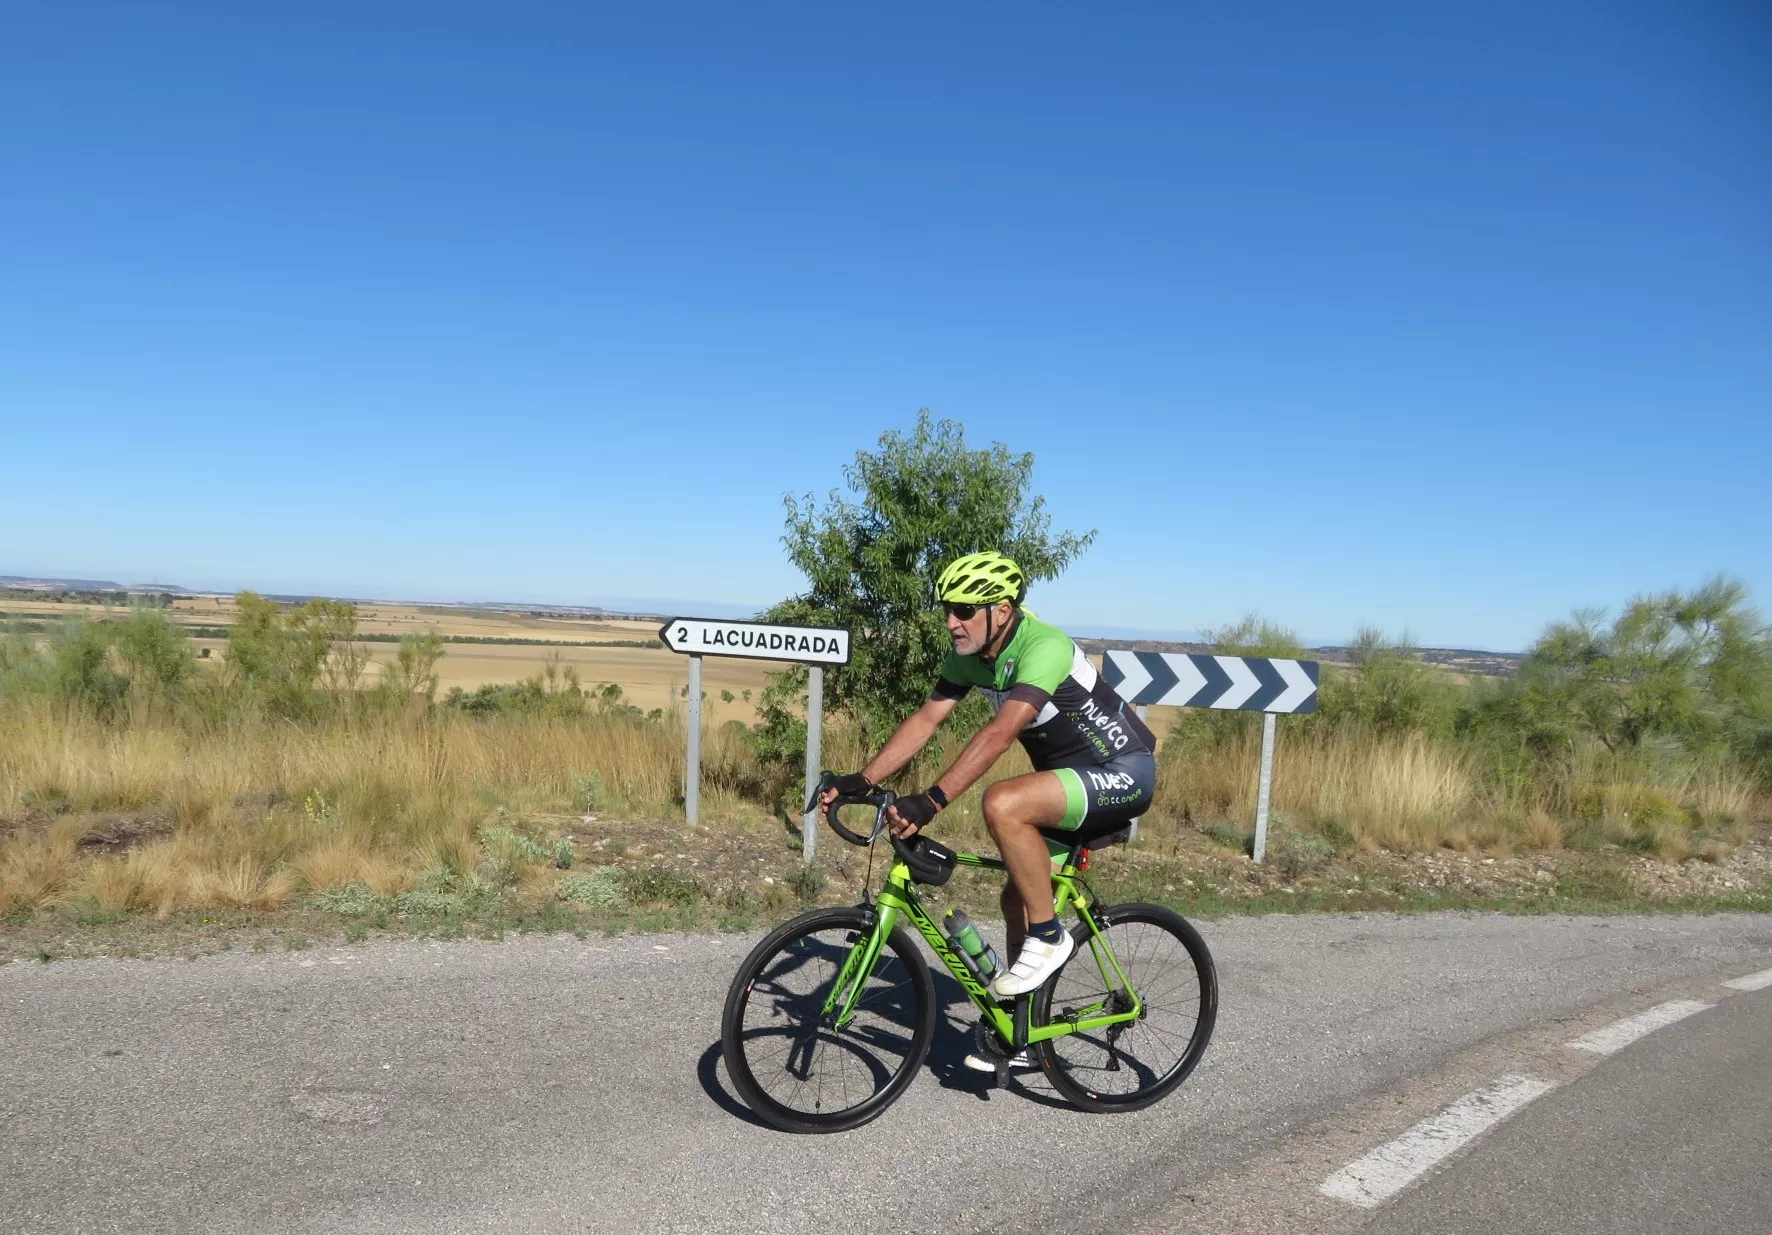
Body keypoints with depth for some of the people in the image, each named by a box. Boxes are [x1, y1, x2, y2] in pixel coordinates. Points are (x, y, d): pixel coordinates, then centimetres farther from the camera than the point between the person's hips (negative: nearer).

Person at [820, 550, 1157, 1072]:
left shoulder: (1044, 648, -29)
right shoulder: (969, 654, -2)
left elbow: (999, 733, -40)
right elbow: (925, 720, -3)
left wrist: (931, 801, -47)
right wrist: (859, 781, -11)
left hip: (1124, 774, -9)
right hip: (1073, 776, 9)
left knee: (1002, 804, -32)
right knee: (1018, 897, 8)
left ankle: (1047, 937, -13)